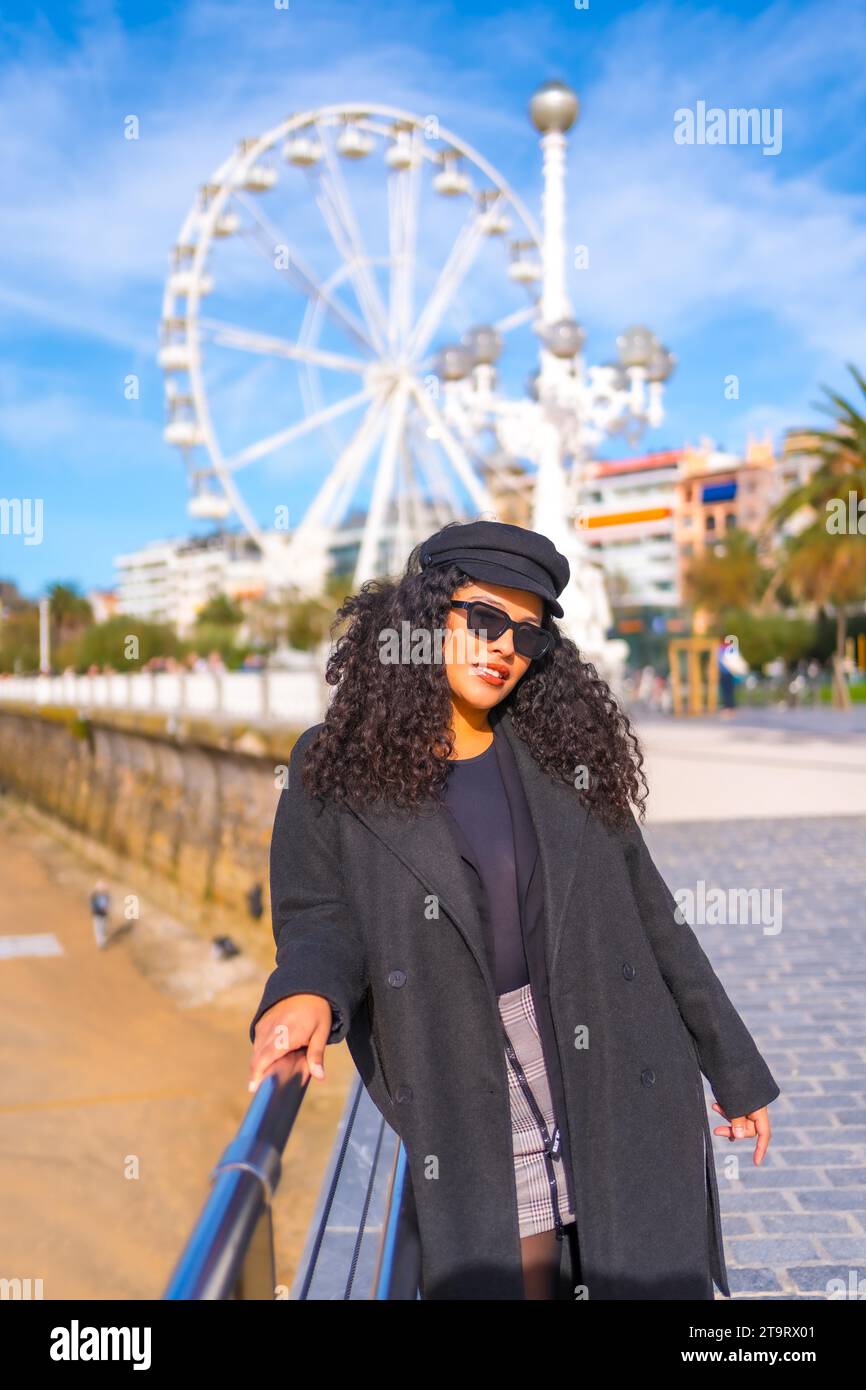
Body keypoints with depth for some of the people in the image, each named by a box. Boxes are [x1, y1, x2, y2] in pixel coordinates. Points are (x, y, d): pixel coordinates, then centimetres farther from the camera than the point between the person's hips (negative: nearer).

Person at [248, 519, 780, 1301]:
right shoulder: (336, 769, -2)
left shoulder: (564, 752, 3)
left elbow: (650, 916, 6)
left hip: (624, 1088, 2)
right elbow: (321, 920, -5)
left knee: (649, 1280, 10)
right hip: (472, 1109, -2)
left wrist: (736, 1072, 8)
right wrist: (308, 994, -29)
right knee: (518, 1275, 7)